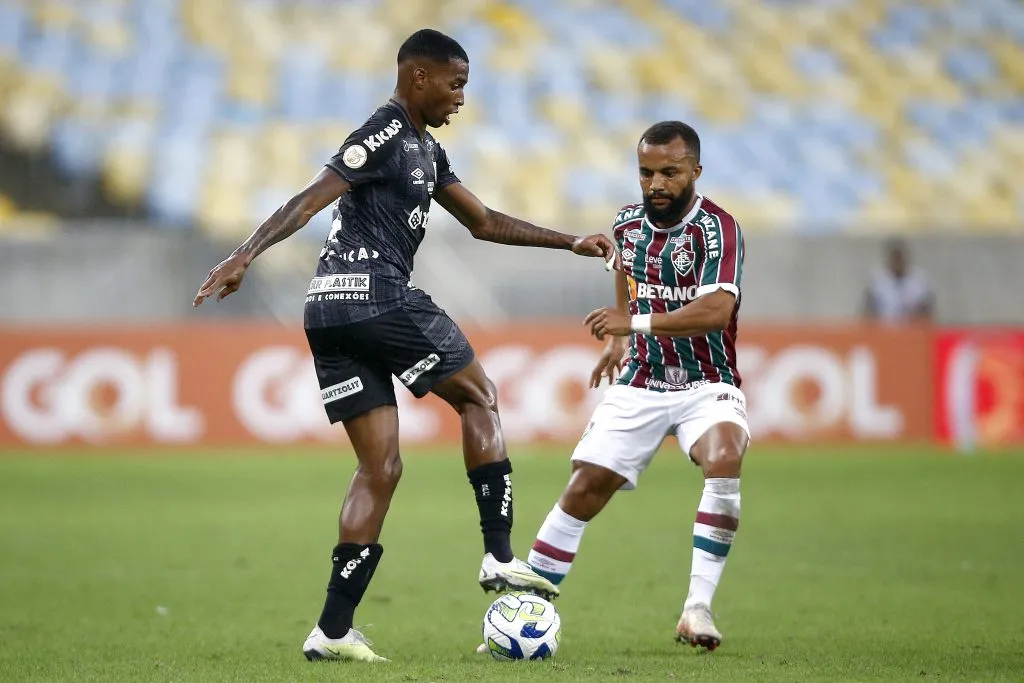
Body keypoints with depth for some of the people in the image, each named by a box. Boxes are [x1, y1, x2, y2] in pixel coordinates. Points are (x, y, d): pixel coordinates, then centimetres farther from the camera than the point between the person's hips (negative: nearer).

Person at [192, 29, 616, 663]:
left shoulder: (426, 150, 24)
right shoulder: (387, 135, -7)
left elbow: (485, 222, 31)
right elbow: (311, 199, -18)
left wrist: (571, 243, 28)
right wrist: (245, 256, -28)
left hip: (330, 314, 9)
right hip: (378, 297, -9)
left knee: (380, 468, 6)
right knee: (479, 398, 8)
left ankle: (333, 629, 0)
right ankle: (500, 556, 6)